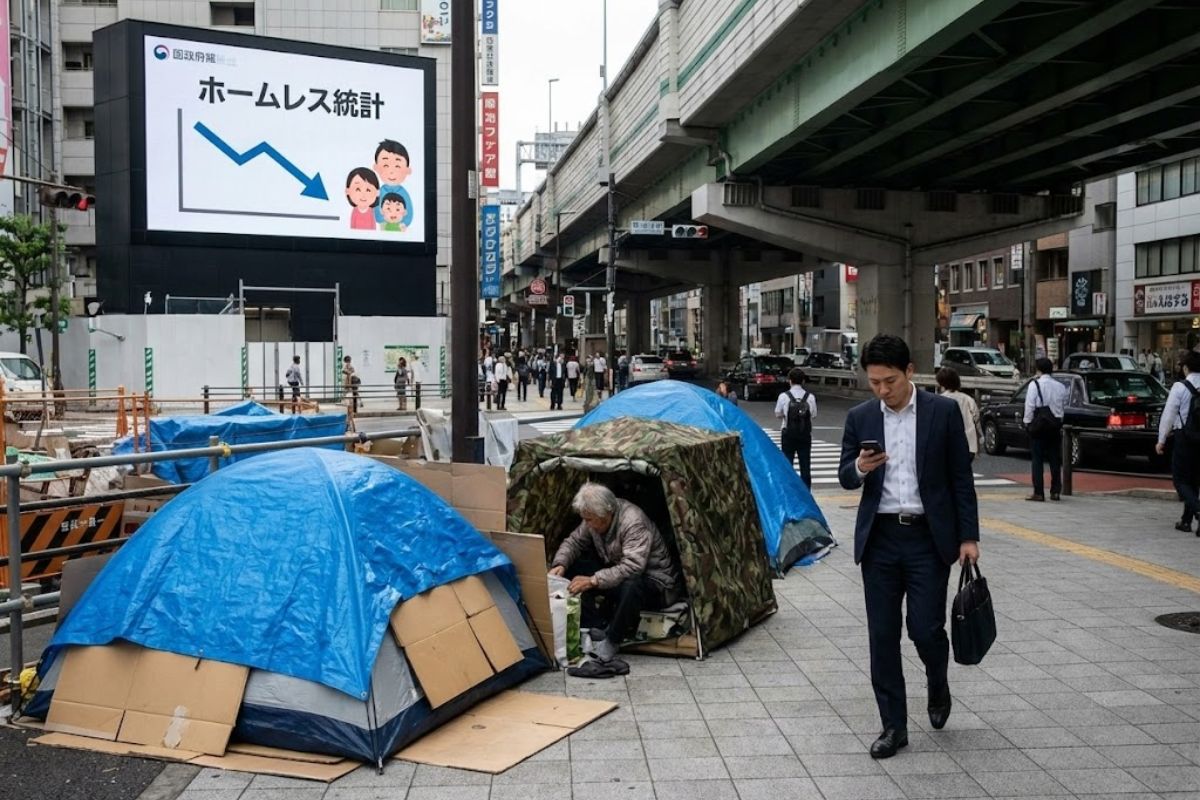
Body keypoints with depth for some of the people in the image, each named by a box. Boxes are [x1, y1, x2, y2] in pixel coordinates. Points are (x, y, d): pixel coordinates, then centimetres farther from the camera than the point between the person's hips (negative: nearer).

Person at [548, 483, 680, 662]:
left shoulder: (633, 522, -30)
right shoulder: (595, 520, -7)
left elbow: (632, 568, -39)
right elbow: (573, 542, 6)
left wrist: (593, 581, -38)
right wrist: (560, 564, -14)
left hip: (654, 582, -8)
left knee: (631, 587, -42)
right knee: (572, 570, -8)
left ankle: (612, 641, -19)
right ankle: (597, 629, -9)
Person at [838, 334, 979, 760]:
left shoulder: (943, 411, -3)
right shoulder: (859, 417, 4)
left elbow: (961, 477, 0)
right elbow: (845, 478, 7)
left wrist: (968, 536, -2)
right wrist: (860, 468, -16)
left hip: (928, 537, -2)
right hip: (879, 538, 3)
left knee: (926, 627, -4)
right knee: (882, 634, 4)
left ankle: (938, 685, 30)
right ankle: (894, 726, 16)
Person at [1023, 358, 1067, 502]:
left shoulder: (1035, 384, -9)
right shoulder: (1060, 387, 7)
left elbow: (1030, 406, -13)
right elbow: (1064, 407, 8)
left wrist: (1027, 421, -3)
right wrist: (1058, 420, 15)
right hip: (1056, 425, 5)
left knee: (1037, 460, -1)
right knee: (1055, 459, 11)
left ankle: (1038, 493, -4)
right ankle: (1055, 491, 15)